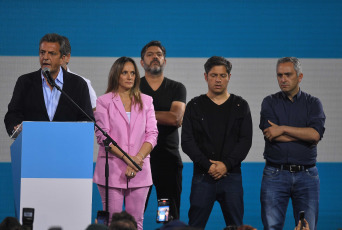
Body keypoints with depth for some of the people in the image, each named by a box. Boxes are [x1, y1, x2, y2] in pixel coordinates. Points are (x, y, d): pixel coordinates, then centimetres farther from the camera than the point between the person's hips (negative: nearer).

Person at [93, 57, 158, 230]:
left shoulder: (146, 101, 13)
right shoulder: (104, 101, 4)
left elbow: (152, 134, 6)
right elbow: (102, 136, -4)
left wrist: (138, 158, -10)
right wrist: (127, 157, -13)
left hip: (139, 170, 2)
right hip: (112, 169, -2)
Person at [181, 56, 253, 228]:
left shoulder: (240, 106, 8)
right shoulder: (195, 106, 7)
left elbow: (246, 141, 1)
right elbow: (187, 142, 0)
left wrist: (226, 164, -12)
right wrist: (208, 165, -12)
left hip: (231, 174, 0)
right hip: (202, 175, 0)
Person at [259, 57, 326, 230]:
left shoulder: (313, 104, 9)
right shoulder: (270, 102, 8)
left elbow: (315, 134, -9)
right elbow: (270, 135, -8)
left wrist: (283, 129, -10)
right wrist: (304, 134, -8)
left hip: (306, 175, 1)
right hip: (275, 174, 0)